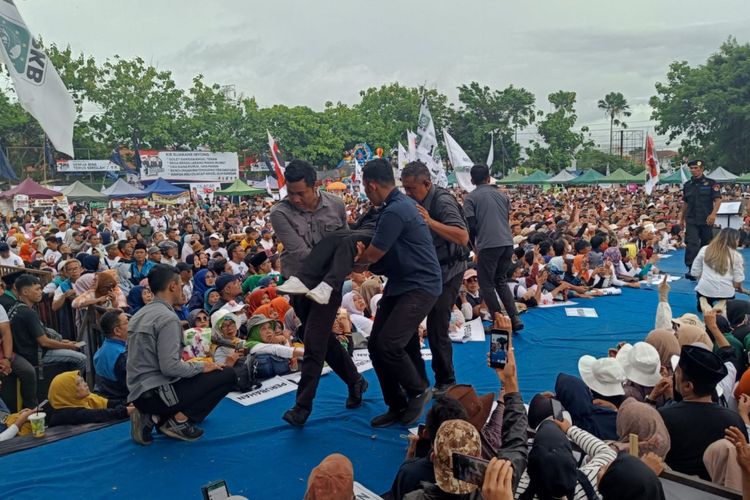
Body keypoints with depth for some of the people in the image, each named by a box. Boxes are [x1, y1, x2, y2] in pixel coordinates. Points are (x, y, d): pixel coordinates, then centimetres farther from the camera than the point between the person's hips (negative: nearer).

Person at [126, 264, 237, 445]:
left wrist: (193, 364, 18)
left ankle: (154, 417, 11)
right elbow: (169, 367, -23)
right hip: (155, 393, -9)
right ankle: (180, 419, -6)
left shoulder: (140, 315, 11)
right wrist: (201, 366, -7)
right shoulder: (168, 318, -17)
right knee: (227, 375, -5)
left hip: (138, 392, 9)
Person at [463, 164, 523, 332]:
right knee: (501, 280, 20)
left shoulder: (470, 198, 0)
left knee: (486, 283, 9)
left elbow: (471, 226, -4)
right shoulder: (502, 195, 15)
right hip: (507, 242, 5)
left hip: (488, 245, -5)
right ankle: (515, 318, 10)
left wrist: (474, 245, 12)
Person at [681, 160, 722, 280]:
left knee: (706, 244, 9)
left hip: (706, 220, -2)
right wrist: (682, 218, 18)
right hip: (691, 220, 2)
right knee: (692, 243, -12)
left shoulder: (711, 183, -2)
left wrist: (713, 214, -21)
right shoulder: (687, 185, 9)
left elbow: (718, 200, -8)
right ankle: (691, 269, -17)